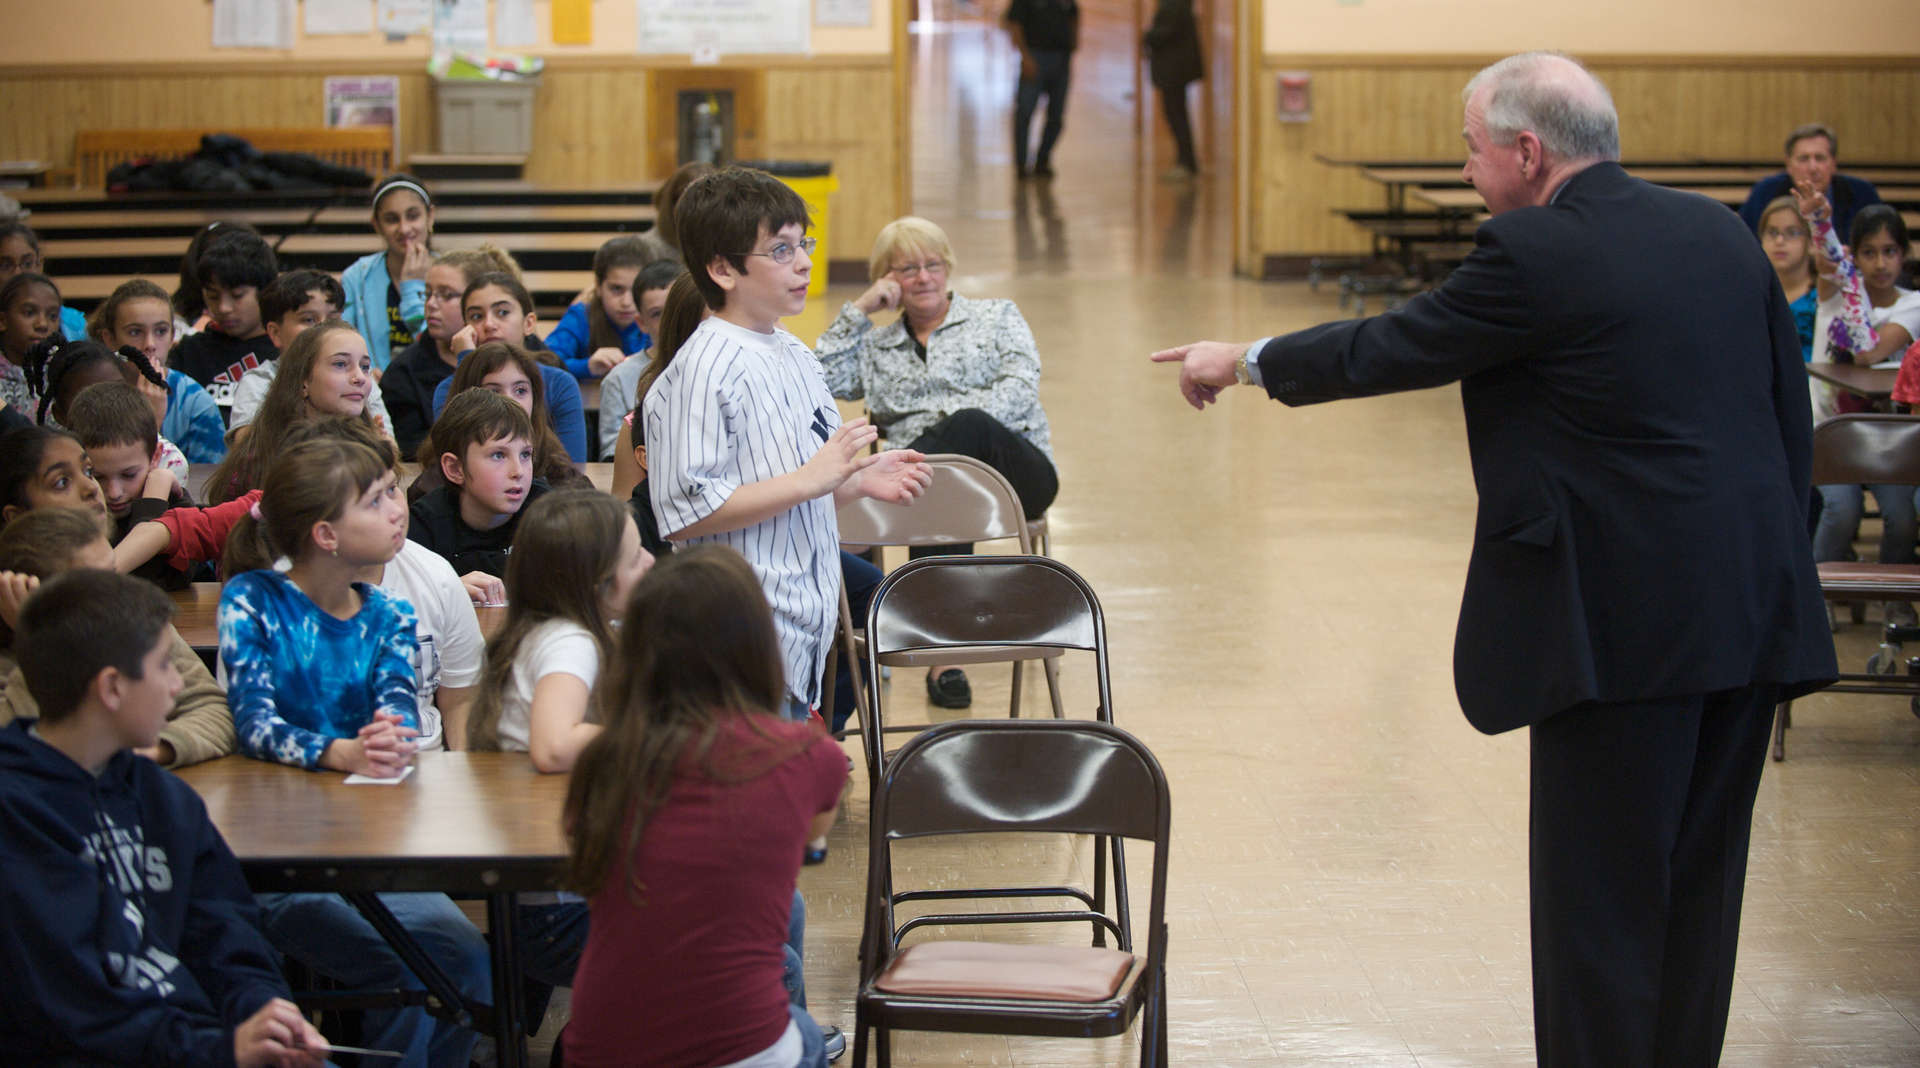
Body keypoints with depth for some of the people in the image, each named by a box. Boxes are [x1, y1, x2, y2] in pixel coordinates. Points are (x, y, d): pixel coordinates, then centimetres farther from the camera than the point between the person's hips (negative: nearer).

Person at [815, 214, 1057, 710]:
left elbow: (1020, 389, 1)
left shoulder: (997, 317, 20)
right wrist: (858, 311, 10)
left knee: (969, 425, -39)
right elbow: (821, 381, 10)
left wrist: (948, 422, -13)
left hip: (1018, 471, -1)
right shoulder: (877, 347, 27)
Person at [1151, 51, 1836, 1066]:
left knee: (1597, 903, 1)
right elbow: (1792, 415, 13)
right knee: (1698, 890, 16)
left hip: (1626, 626, -7)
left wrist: (1244, 362, 15)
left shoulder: (1534, 254, -12)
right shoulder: (1721, 233, 10)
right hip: (1754, 619, 8)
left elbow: (1386, 349, -1)